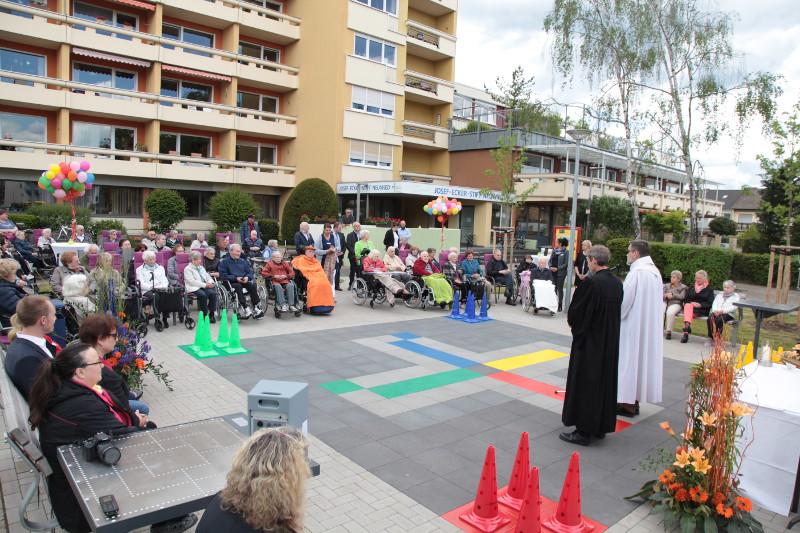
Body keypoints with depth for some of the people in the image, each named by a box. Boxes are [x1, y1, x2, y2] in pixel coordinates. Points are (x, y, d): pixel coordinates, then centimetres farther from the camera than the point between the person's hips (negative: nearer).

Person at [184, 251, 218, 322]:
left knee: (212, 293, -25)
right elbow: (192, 281, -12)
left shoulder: (201, 267, 25)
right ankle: (205, 315, -25)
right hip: (193, 288, -6)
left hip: (204, 287, 6)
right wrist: (205, 285, -17)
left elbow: (208, 277, 24)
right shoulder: (187, 269, 1)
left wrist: (210, 283, -1)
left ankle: (212, 314, -20)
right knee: (203, 295, -35)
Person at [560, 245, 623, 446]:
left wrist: (572, 322, 7)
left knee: (585, 384, 2)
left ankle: (584, 431, 9)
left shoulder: (592, 282, -21)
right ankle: (601, 427, 28)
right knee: (606, 381, 16)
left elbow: (575, 311, -16)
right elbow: (616, 311, 13)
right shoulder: (617, 283, 3)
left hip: (589, 342, -8)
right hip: (611, 342, 8)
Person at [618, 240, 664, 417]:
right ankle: (635, 400, 24)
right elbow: (659, 300, 16)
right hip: (650, 327, 9)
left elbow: (625, 301, -20)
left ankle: (629, 404, 8)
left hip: (634, 326, -9)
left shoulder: (637, 272, -19)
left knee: (630, 360, 0)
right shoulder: (655, 271, 9)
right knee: (643, 359, 14)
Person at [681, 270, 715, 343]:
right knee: (688, 306, -35)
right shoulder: (691, 287, 22)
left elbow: (710, 303, 3)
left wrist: (700, 305, -15)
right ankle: (687, 325, -56)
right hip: (690, 306, 3)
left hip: (702, 310, -3)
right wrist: (691, 303, -8)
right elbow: (685, 300, 15)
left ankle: (686, 333, -46)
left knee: (689, 313, -35)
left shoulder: (709, 289, 11)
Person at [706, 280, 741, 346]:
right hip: (716, 312, 4)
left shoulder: (736, 297, 15)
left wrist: (722, 311, -18)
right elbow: (714, 304, 15)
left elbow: (733, 307, -3)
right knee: (710, 318, -32)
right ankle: (710, 337, -25)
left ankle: (717, 338, -27)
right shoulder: (719, 296, 30)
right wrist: (715, 310, -9)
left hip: (728, 314, -4)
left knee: (719, 319, -37)